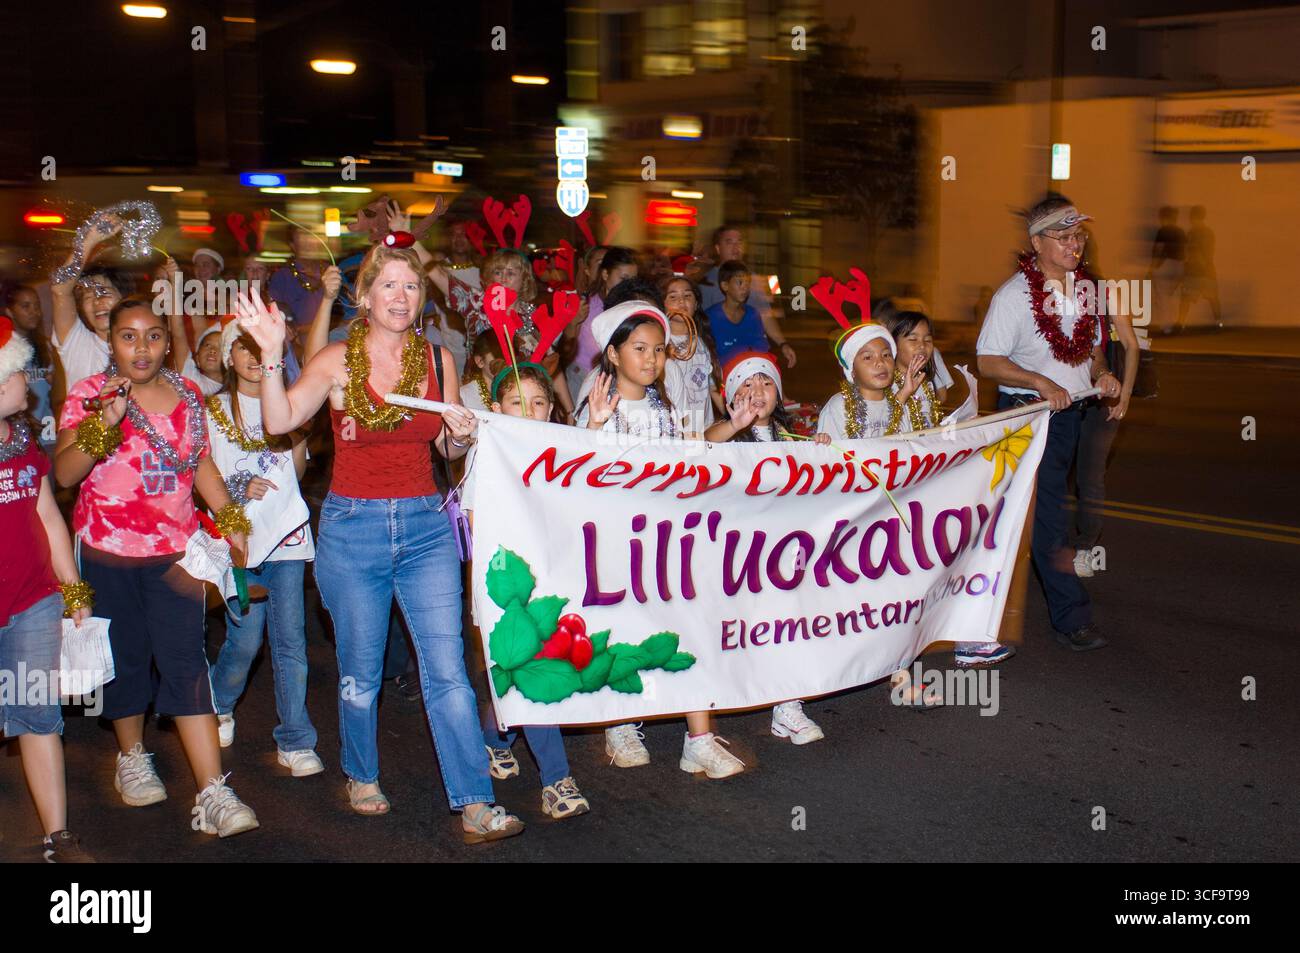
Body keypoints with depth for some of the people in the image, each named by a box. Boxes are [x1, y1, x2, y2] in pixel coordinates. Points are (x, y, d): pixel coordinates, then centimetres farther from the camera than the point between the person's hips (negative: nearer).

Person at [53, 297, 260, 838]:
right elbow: (63, 474, -13)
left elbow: (201, 464, 16)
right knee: (126, 659, 11)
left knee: (185, 662, -7)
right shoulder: (88, 396, -4)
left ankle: (213, 796, -10)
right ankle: (132, 758, 36)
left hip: (174, 549, 1)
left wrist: (232, 522, 8)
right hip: (109, 550, -1)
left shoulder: (186, 394, 6)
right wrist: (106, 422, -26)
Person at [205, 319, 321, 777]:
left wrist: (301, 434, -6)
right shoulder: (214, 410, 5)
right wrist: (238, 489, -15)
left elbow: (296, 472, 10)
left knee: (291, 640, -1)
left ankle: (295, 741, 6)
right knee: (245, 639, -3)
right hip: (238, 535, -2)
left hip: (287, 533, 2)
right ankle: (219, 706, 28)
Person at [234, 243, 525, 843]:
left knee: (447, 669, -3)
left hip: (425, 525, 2)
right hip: (353, 527, -1)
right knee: (360, 671, 11)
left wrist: (461, 435, -6)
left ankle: (475, 807, 1)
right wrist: (271, 355, -30)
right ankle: (362, 777, 35)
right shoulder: (337, 362, -4)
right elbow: (280, 422, -19)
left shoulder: (438, 361, 4)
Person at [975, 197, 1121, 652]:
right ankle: (1072, 618, -6)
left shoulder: (1085, 290, 8)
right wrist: (1040, 382, -24)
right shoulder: (1014, 294, -11)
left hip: (1071, 411, 7)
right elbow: (987, 361, -13)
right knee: (1048, 513, -9)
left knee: (1043, 507, 15)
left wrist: (1101, 374, -3)